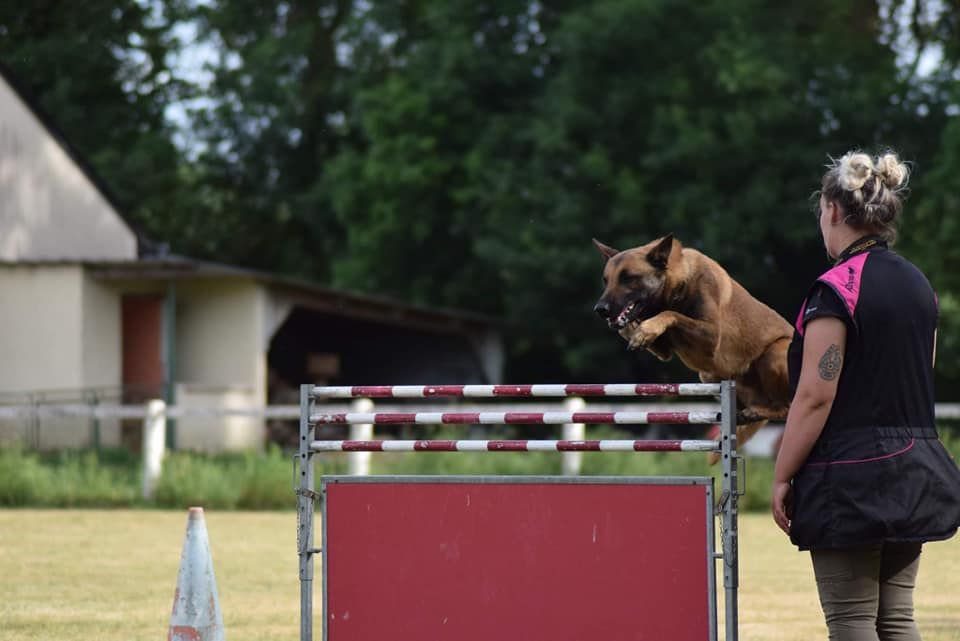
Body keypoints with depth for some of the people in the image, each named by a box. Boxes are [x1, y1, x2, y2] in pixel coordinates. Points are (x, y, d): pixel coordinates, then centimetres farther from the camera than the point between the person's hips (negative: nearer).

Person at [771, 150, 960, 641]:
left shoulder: (836, 289, -13)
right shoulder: (918, 284, 11)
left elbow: (815, 397, -16)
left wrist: (782, 477, -10)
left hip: (851, 481, -8)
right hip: (915, 474, 8)